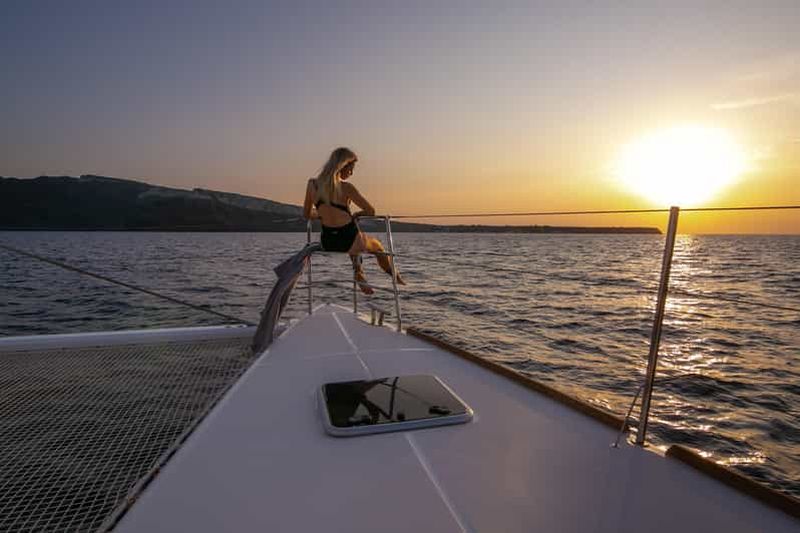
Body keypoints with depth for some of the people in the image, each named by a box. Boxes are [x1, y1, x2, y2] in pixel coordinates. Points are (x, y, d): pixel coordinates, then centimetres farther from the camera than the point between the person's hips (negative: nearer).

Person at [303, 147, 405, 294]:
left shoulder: (312, 184, -1)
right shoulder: (345, 187, -15)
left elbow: (307, 214, 9)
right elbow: (371, 211, -8)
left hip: (327, 243, 5)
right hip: (348, 240, -5)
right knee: (377, 245, 30)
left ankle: (359, 275, 34)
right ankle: (396, 277, 50)